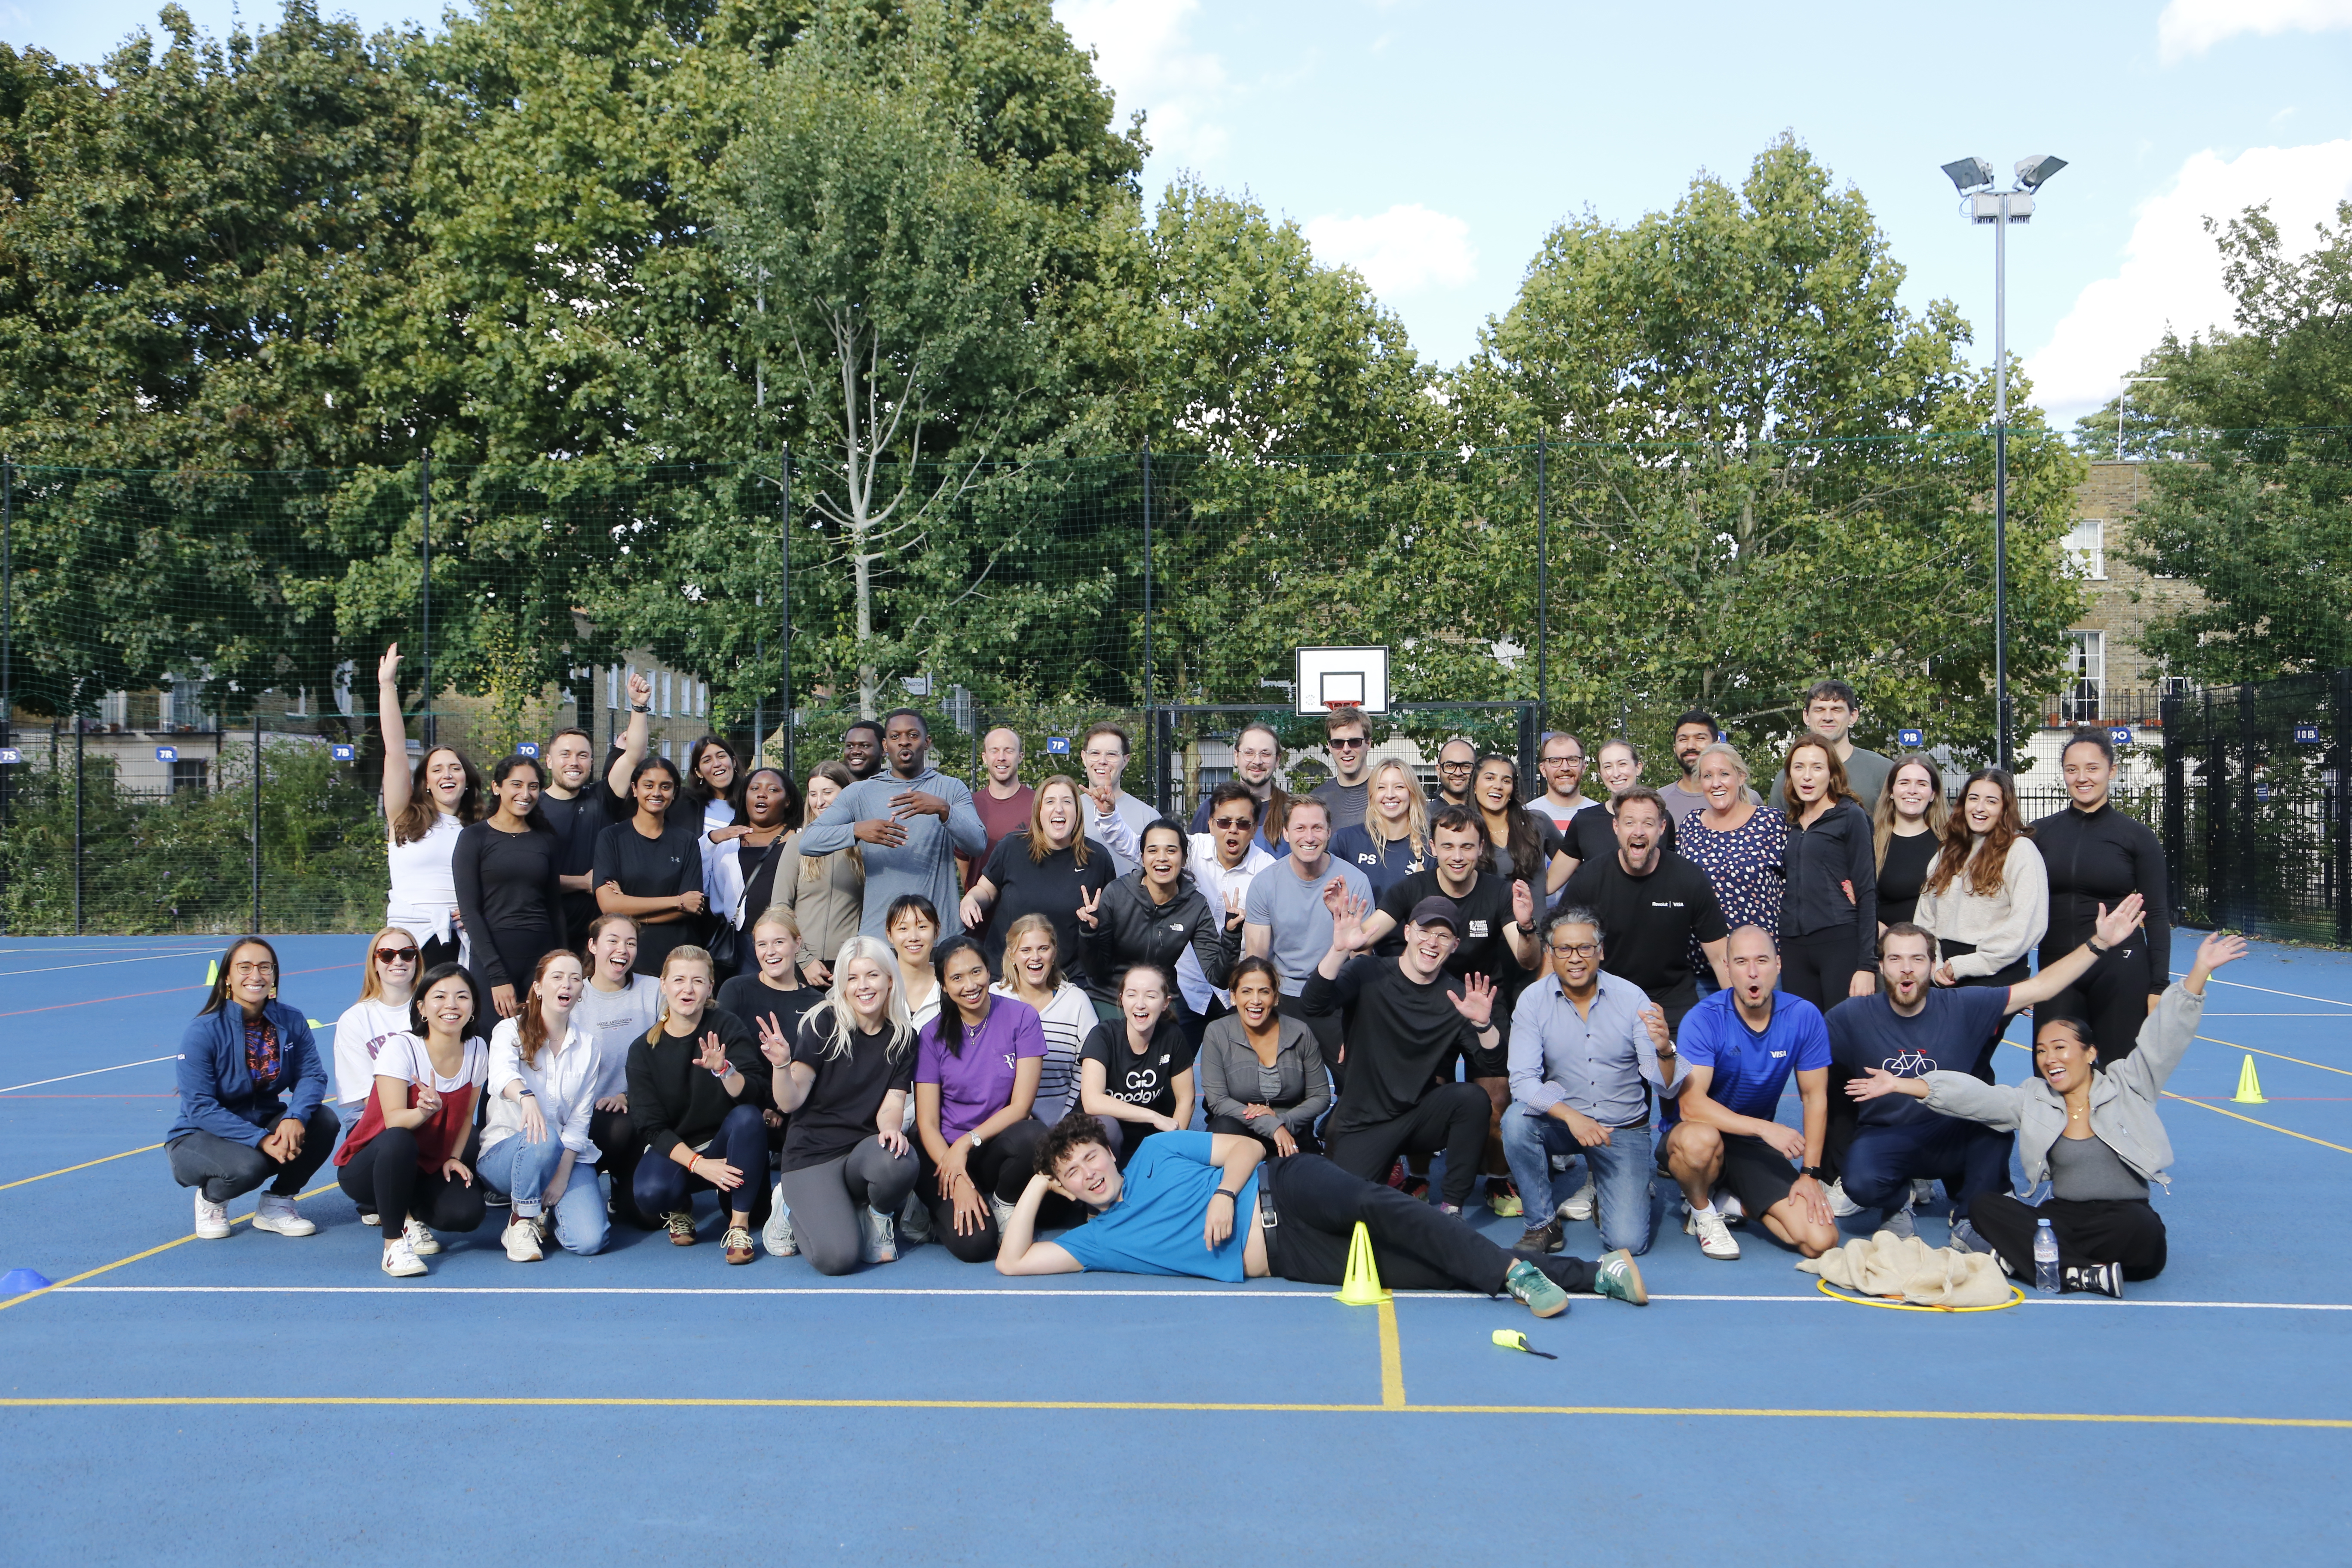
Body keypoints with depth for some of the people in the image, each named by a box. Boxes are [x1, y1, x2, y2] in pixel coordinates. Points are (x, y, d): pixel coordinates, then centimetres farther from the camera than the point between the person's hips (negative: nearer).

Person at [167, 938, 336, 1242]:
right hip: (200, 1137, -4)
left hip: (265, 1124, 5)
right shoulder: (204, 1031, -19)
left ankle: (277, 1204, 0)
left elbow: (311, 1075, -12)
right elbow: (200, 1108, -22)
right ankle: (211, 1199, 3)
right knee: (246, 1166, -36)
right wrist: (261, 1140, -32)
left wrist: (296, 1117, -35)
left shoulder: (292, 1023, -5)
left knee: (324, 1121, -22)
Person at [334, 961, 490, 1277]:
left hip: (428, 1167, 4)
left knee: (467, 1212, -26)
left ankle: (409, 1212, 9)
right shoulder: (401, 1049, -19)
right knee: (398, 1141, -39)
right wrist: (425, 1111, -50)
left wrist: (453, 1158, -8)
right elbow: (394, 1120, -29)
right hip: (371, 1166, -4)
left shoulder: (477, 1051, -4)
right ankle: (393, 1242, -20)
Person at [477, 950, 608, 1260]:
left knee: (589, 1241, -21)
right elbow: (502, 1074, -26)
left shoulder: (586, 1046, 8)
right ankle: (521, 1222, -13)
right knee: (542, 1137, -39)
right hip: (503, 1154, -3)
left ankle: (546, 1207, 13)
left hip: (566, 1155, 3)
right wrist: (525, 1096, -50)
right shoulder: (511, 1030, -2)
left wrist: (562, 1176, -14)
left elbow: (579, 1121, 0)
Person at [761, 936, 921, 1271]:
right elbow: (790, 1102, -10)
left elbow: (892, 1104, -1)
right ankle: (793, 1207, 11)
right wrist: (782, 1065, -32)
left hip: (865, 1148, 3)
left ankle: (877, 1215, 1)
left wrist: (891, 1128, -25)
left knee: (900, 1164, -36)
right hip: (814, 1152, -2)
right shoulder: (824, 1023, -7)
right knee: (836, 1258, -24)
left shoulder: (903, 1037, 4)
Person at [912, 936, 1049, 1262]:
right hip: (945, 1150, 0)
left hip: (998, 1146, 0)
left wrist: (966, 1143, -15)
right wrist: (958, 1180, -17)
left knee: (1033, 1137, -36)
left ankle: (1005, 1204, -4)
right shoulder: (933, 1035, -1)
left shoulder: (1021, 1017, -4)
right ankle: (936, 1208, 10)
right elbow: (927, 1123, -3)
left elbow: (1021, 1105, -7)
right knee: (974, 1244, -26)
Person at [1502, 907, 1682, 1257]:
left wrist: (1664, 1050, -36)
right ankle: (1542, 1225, -10)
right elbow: (1523, 1081, -18)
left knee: (1628, 1242, -15)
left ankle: (1599, 1182, 20)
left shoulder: (1631, 998, -10)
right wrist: (1571, 1116, -34)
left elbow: (1667, 1088, -14)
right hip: (1561, 1122, 1)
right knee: (1517, 1119, -32)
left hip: (1624, 1129, -1)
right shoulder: (1533, 1001, -9)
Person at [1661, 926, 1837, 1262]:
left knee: (1821, 1241, -14)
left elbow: (1815, 1097, -1)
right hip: (1691, 1133, -3)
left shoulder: (1804, 1017, -9)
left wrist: (1810, 1174, -6)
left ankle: (1736, 1203, 12)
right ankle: (1701, 1209, -7)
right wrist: (1763, 1128, -36)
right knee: (1702, 1140, -41)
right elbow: (1691, 1104, -27)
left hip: (1755, 1146, 3)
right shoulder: (1703, 1019, -19)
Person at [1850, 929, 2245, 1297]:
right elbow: (1971, 1095, 6)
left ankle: (2021, 1258, -30)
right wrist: (1900, 1085, -4)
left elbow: (2167, 1033, -1)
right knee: (1984, 1207, -21)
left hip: (2124, 1216, -3)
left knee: (2142, 1232, -38)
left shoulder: (2127, 1085, 7)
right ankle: (2082, 1274, -33)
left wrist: (2200, 971, -11)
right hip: (2062, 1216, 3)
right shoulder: (2031, 1101, 15)